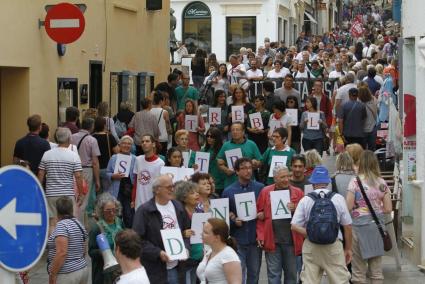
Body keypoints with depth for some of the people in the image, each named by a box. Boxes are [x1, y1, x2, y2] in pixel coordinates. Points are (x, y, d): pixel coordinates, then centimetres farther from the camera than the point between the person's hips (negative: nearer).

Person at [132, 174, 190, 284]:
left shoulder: (178, 207, 13)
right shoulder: (144, 211, -7)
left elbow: (187, 231, 21)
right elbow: (138, 239, -11)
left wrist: (185, 248, 2)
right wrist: (158, 253, -19)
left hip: (176, 267, 5)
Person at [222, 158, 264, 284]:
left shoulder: (260, 188, 2)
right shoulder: (228, 191, 1)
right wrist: (234, 220, -13)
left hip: (255, 238, 1)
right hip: (237, 239, -1)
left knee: (254, 273, 11)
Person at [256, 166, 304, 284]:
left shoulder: (297, 192, 4)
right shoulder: (265, 192, 3)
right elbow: (259, 214, 4)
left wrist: (295, 208, -15)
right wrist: (260, 236, -4)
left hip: (291, 240, 1)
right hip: (272, 240, -1)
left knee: (291, 273, 9)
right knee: (273, 274, 3)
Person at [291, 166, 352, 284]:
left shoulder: (305, 200, 0)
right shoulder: (338, 198, -1)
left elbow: (294, 226, -5)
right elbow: (347, 226, 3)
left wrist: (311, 234, -1)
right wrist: (348, 248, 13)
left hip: (310, 247, 1)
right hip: (334, 247, -1)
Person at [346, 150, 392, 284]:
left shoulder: (355, 182, -9)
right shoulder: (382, 183, 3)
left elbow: (348, 207, -13)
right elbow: (388, 209, 4)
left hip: (360, 223, -4)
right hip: (378, 224, 4)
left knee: (359, 270, 5)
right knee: (377, 270, 11)